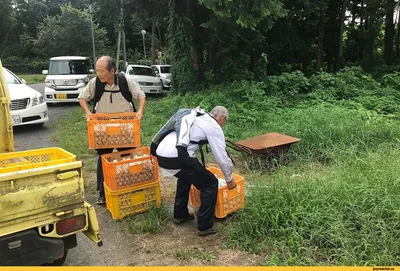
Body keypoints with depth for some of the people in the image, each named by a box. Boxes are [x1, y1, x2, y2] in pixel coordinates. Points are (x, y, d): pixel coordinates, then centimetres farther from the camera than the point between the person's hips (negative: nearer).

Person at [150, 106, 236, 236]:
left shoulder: (194, 117, 29)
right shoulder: (214, 127, 5)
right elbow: (222, 157, 6)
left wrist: (200, 170, 49)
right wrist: (229, 179, 23)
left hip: (161, 154, 9)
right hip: (176, 158, -9)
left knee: (186, 176, 35)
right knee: (210, 184, 8)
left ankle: (179, 215, 41)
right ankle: (204, 226, 14)